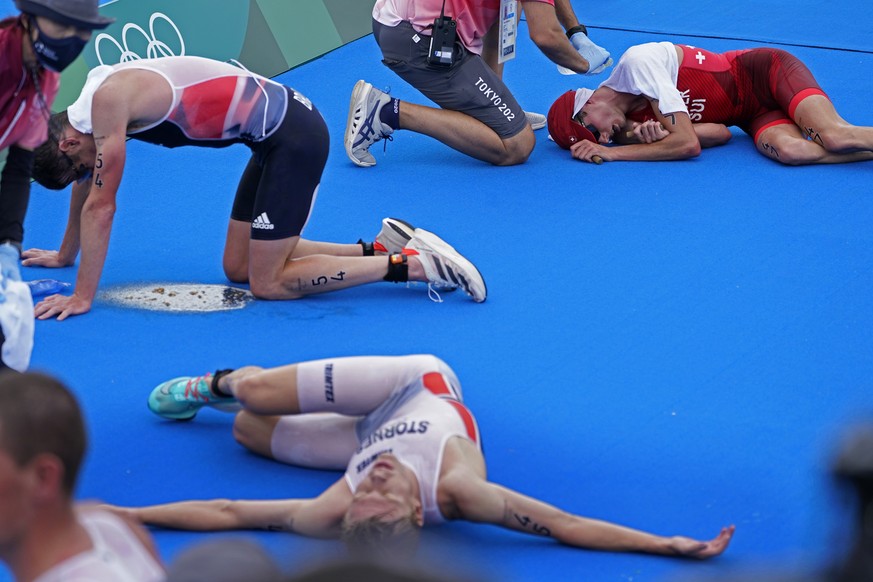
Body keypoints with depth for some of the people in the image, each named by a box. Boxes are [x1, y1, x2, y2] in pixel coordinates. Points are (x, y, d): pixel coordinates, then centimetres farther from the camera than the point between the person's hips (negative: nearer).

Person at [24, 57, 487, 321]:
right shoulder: (97, 93, 9)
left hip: (293, 135, -10)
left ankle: (411, 264, -7)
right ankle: (381, 248, 13)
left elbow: (99, 206, -18)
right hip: (275, 134, 10)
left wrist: (82, 297, -14)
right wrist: (64, 255, 36)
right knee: (239, 268, 13)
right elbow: (85, 184, 27)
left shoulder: (108, 101, -19)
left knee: (267, 283, -6)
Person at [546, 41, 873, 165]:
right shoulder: (625, 125, 0)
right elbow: (721, 134, -7)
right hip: (754, 116, 6)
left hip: (766, 72, -6)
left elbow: (687, 144, -24)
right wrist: (661, 137, -26)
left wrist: (610, 153, -20)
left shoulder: (638, 63, -22)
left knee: (836, 136, -32)